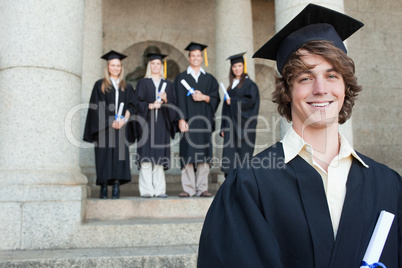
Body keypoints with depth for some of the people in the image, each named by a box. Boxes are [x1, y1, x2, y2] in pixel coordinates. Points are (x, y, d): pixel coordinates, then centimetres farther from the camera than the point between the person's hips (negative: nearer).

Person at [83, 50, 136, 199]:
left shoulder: (126, 87, 17)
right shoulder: (100, 85, 9)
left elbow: (131, 106, 8)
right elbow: (97, 107, -1)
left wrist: (124, 120, -11)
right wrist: (111, 122, -12)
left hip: (121, 128, 2)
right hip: (104, 127, -2)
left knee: (119, 155, -6)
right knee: (104, 156, -5)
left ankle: (116, 187, -6)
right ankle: (104, 189, -1)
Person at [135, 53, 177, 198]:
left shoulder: (168, 84, 17)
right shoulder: (142, 83, 11)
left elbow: (173, 104, 9)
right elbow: (138, 102, 0)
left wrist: (166, 100, -10)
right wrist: (150, 105, -16)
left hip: (161, 123, 2)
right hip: (146, 122, -2)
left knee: (159, 157, -1)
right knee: (146, 157, -8)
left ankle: (159, 190, 1)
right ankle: (146, 190, -6)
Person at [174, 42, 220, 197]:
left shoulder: (209, 79, 16)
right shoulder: (181, 78, 10)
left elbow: (216, 98, 8)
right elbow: (179, 100, 1)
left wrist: (204, 97, -11)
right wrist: (181, 119, -10)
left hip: (204, 120, 2)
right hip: (188, 120, -2)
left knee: (204, 154, -2)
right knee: (187, 154, -6)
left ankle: (202, 188, 3)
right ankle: (188, 189, -1)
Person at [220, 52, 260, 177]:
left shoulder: (249, 84, 0)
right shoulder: (231, 86, 18)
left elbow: (250, 101, -14)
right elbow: (226, 107, 16)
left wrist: (233, 101, -9)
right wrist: (223, 127, 11)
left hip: (243, 125, -6)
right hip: (231, 125, 6)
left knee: (242, 153, -6)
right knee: (229, 156, 1)